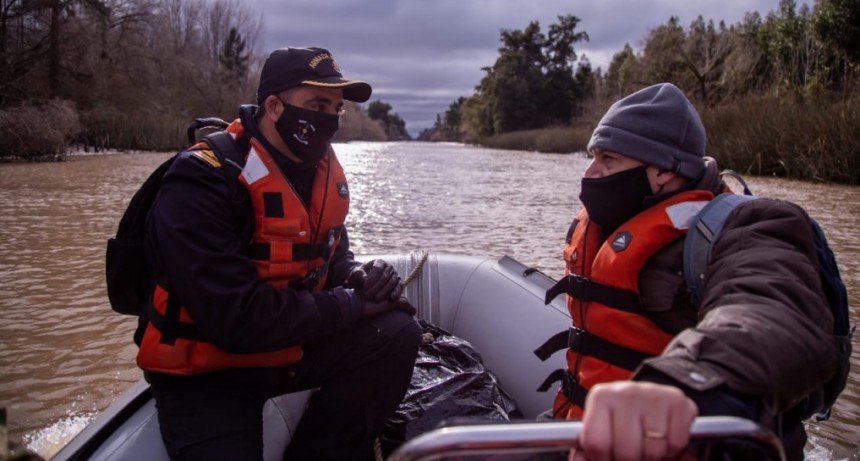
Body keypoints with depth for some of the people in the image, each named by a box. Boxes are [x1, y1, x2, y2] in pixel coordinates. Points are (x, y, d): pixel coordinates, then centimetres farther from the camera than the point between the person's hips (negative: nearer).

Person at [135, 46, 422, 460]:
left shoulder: (322, 171, 0)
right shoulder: (202, 183, -25)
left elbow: (332, 260, 11)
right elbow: (236, 318, -32)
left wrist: (363, 278, -14)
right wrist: (351, 303, -23)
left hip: (292, 347, 7)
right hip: (206, 374, -6)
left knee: (396, 334, -11)